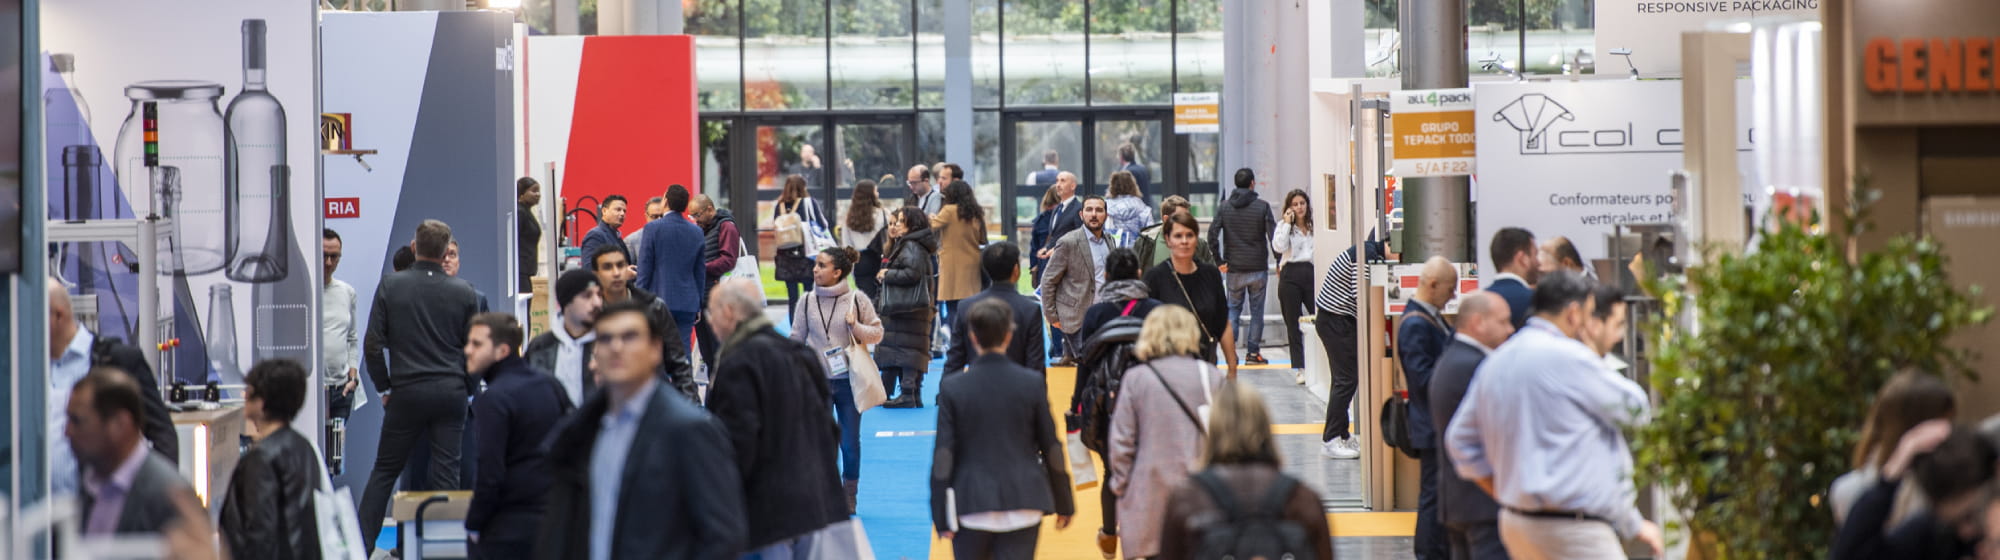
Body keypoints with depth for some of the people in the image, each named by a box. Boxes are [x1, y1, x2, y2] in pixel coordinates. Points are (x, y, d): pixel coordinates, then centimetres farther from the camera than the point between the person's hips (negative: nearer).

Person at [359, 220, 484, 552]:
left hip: (407, 391, 0)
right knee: (446, 472, 3)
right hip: (451, 393, 0)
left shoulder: (391, 286, -3)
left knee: (384, 471, 9)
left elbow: (373, 344, -2)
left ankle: (361, 546, 5)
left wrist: (384, 387, 8)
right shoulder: (464, 293, -1)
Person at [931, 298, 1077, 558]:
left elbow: (943, 456, -5)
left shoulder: (952, 388, -5)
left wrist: (942, 518, 2)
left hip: (971, 507, 0)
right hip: (1023, 505, 0)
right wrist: (1064, 503, 13)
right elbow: (1051, 448, 2)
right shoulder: (1032, 384, -4)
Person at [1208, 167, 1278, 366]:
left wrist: (1219, 261, -1)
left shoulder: (1224, 209, 2)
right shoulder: (1262, 207, -5)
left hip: (1234, 269, 2)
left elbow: (1212, 235, -6)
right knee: (1256, 310, 6)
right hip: (1258, 268, -2)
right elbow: (1273, 235, -8)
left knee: (1233, 308, 12)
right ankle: (1253, 352, 6)